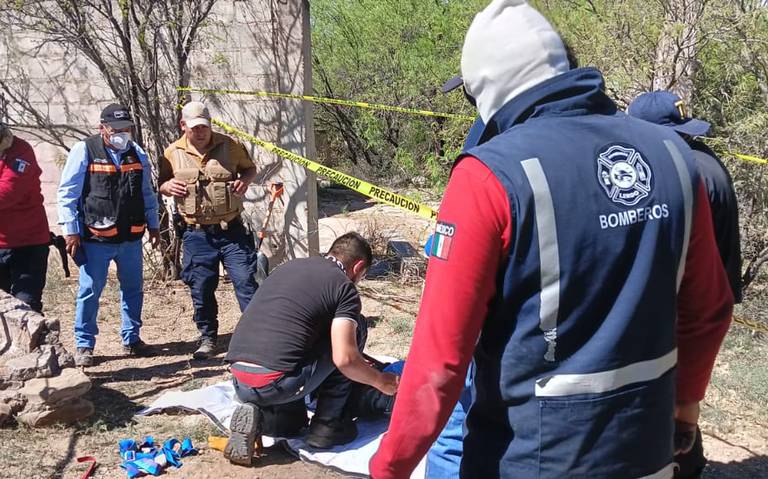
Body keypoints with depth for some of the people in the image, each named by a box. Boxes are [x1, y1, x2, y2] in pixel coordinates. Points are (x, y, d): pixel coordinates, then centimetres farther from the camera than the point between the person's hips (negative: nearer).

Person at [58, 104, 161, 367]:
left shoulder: (137, 153, 7)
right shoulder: (84, 151, -7)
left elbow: (147, 192, 15)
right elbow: (67, 193, -7)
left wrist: (153, 225, 15)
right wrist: (71, 231, -11)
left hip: (131, 237, 5)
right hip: (95, 239, -4)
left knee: (133, 289, 13)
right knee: (90, 291, 2)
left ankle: (131, 338, 27)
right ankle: (84, 345, 14)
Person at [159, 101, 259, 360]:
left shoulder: (230, 145, 0)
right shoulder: (172, 153, 2)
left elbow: (250, 168, 14)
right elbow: (161, 184, 15)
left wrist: (245, 180, -9)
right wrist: (168, 186, -9)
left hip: (232, 230, -1)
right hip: (197, 234, 1)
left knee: (245, 280, -5)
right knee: (201, 288, 6)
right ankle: (208, 338, 24)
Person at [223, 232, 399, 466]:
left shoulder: (288, 266, 22)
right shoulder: (344, 287, 1)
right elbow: (344, 358, -11)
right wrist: (382, 382, 10)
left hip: (239, 383, 7)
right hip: (275, 384, -7)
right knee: (354, 326, 12)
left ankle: (257, 413, 8)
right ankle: (328, 425, 13)